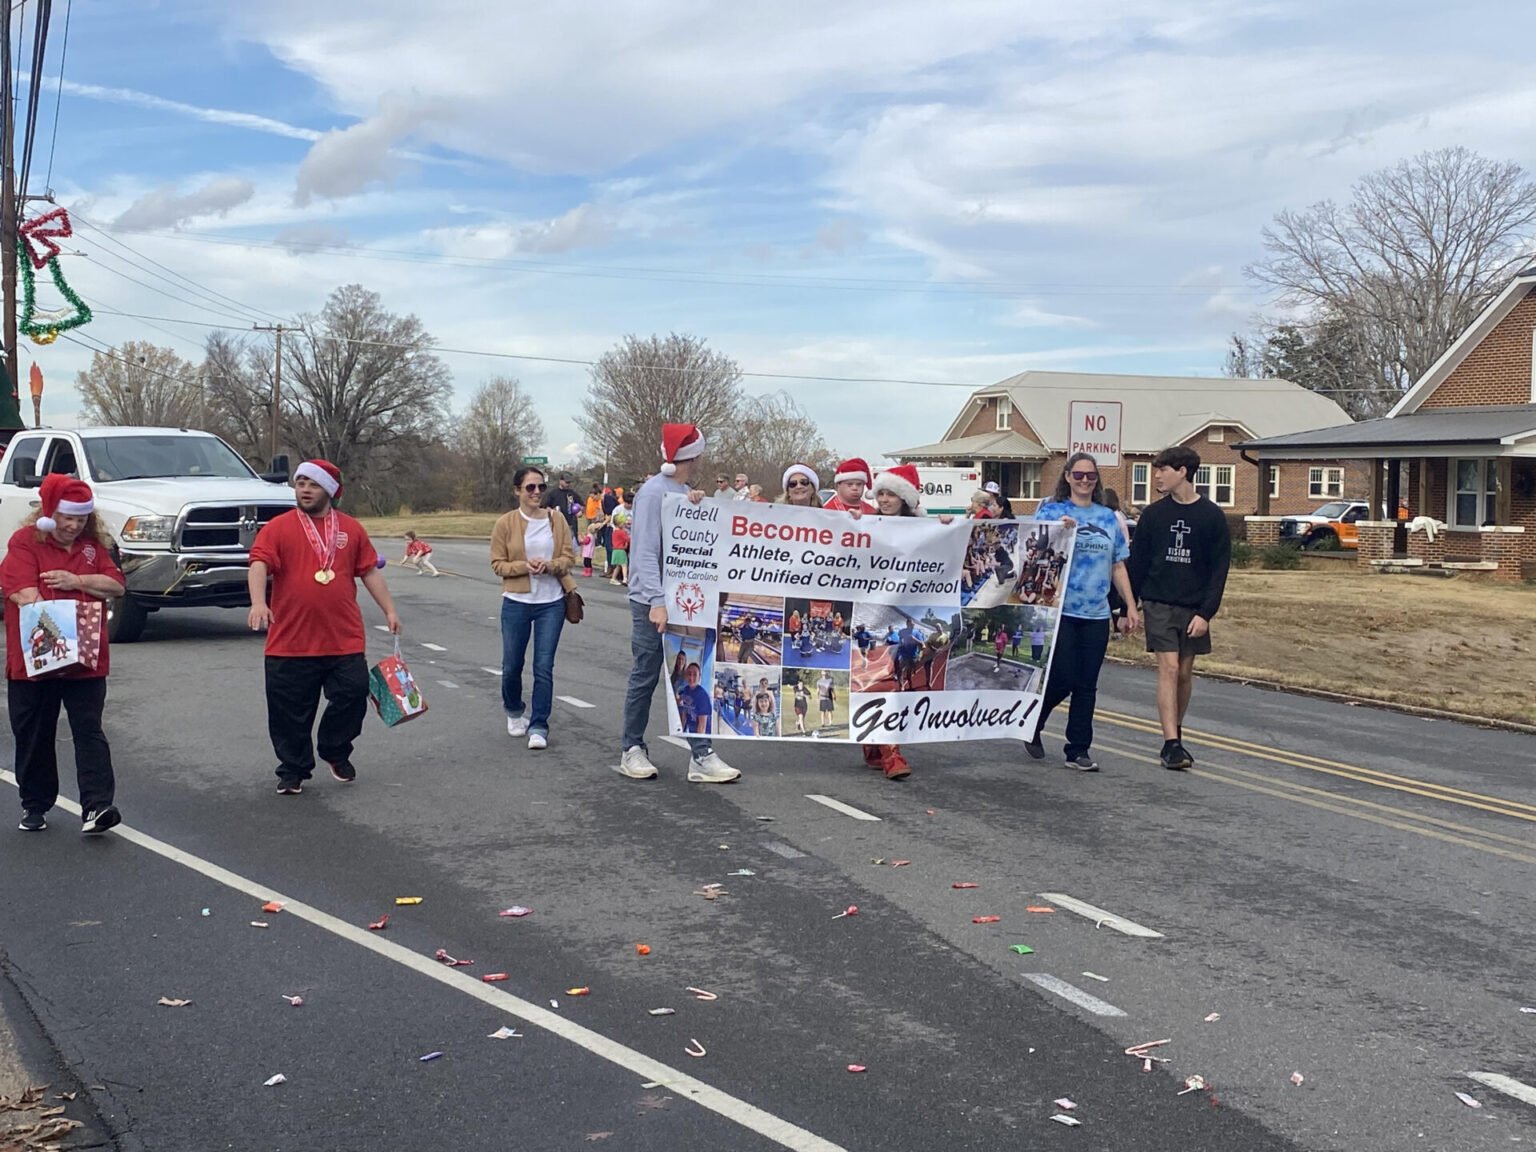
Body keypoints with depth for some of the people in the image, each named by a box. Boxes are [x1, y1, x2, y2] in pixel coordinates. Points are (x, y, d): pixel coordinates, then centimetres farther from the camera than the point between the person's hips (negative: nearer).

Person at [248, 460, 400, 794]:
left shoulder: (351, 529, 10)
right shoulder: (278, 527, 1)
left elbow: (370, 572, 13)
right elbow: (259, 565, -11)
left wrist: (389, 610, 8)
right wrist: (258, 602, -27)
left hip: (345, 641, 2)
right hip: (290, 642, -1)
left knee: (353, 695, -1)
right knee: (290, 712, 5)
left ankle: (336, 754, 24)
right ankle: (293, 771, 21)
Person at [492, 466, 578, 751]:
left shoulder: (557, 520, 1)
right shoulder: (505, 524, -3)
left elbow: (569, 557, 2)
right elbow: (498, 564, -2)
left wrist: (549, 565, -17)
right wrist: (525, 566, -18)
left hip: (552, 602, 0)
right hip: (516, 602, 0)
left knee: (544, 666, -3)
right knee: (512, 666, 9)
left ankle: (538, 726, 5)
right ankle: (514, 712, 37)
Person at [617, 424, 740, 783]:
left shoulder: (686, 493, 11)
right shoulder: (653, 491, -13)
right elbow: (645, 551, -19)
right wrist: (657, 601, -25)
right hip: (652, 601, -7)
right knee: (646, 677, 4)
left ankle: (701, 755, 5)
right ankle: (631, 750, 18)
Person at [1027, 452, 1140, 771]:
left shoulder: (1108, 517, 13)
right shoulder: (1050, 511, 1)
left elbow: (1118, 567, 15)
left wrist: (1131, 606, 10)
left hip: (1096, 614, 4)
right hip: (1059, 610, -4)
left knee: (1086, 685, 6)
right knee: (1061, 679, -5)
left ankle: (1078, 749, 15)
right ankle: (1032, 725, 22)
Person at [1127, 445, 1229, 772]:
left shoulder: (1212, 517, -2)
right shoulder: (1153, 514, 2)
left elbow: (1219, 570, -2)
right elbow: (1137, 562, 6)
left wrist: (1206, 613, -10)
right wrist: (1129, 607, 4)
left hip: (1193, 608, 0)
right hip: (1158, 604, 0)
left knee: (1185, 673, 8)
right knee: (1168, 668, -11)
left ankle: (1176, 733, 26)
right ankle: (1171, 744, -12)